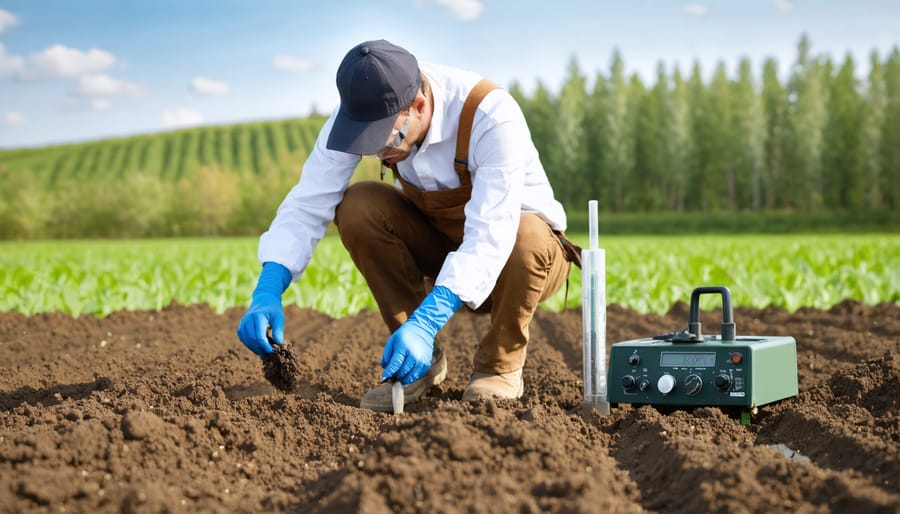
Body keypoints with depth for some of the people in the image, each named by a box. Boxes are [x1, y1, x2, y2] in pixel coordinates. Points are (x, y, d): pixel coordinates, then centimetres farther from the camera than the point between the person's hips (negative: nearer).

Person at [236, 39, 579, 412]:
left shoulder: (490, 114, -34)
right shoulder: (362, 110, -21)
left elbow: (491, 238, -41)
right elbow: (307, 205, -22)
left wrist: (424, 324, -51)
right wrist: (267, 292, -37)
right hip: (439, 242, 4)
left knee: (527, 238, -38)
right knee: (357, 207, -23)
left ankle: (500, 365, -9)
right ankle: (422, 360, -7)